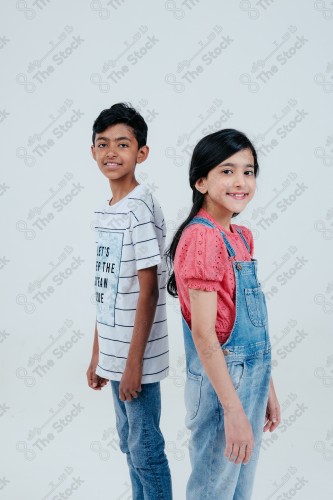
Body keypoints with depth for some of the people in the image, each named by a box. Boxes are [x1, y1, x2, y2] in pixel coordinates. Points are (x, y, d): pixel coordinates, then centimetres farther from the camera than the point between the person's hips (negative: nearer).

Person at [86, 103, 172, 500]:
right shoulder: (104, 210, 8)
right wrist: (97, 356, 14)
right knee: (129, 443, 20)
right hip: (113, 354, 8)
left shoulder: (140, 208, -16)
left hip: (137, 357, -8)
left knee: (146, 448, 6)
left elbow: (148, 292, -18)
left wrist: (134, 363, -17)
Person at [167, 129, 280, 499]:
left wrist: (266, 386, 15)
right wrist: (233, 409, -21)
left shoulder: (242, 237, 8)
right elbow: (203, 333, -21)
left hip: (251, 378, 8)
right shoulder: (202, 237, -18)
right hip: (221, 381, -8)